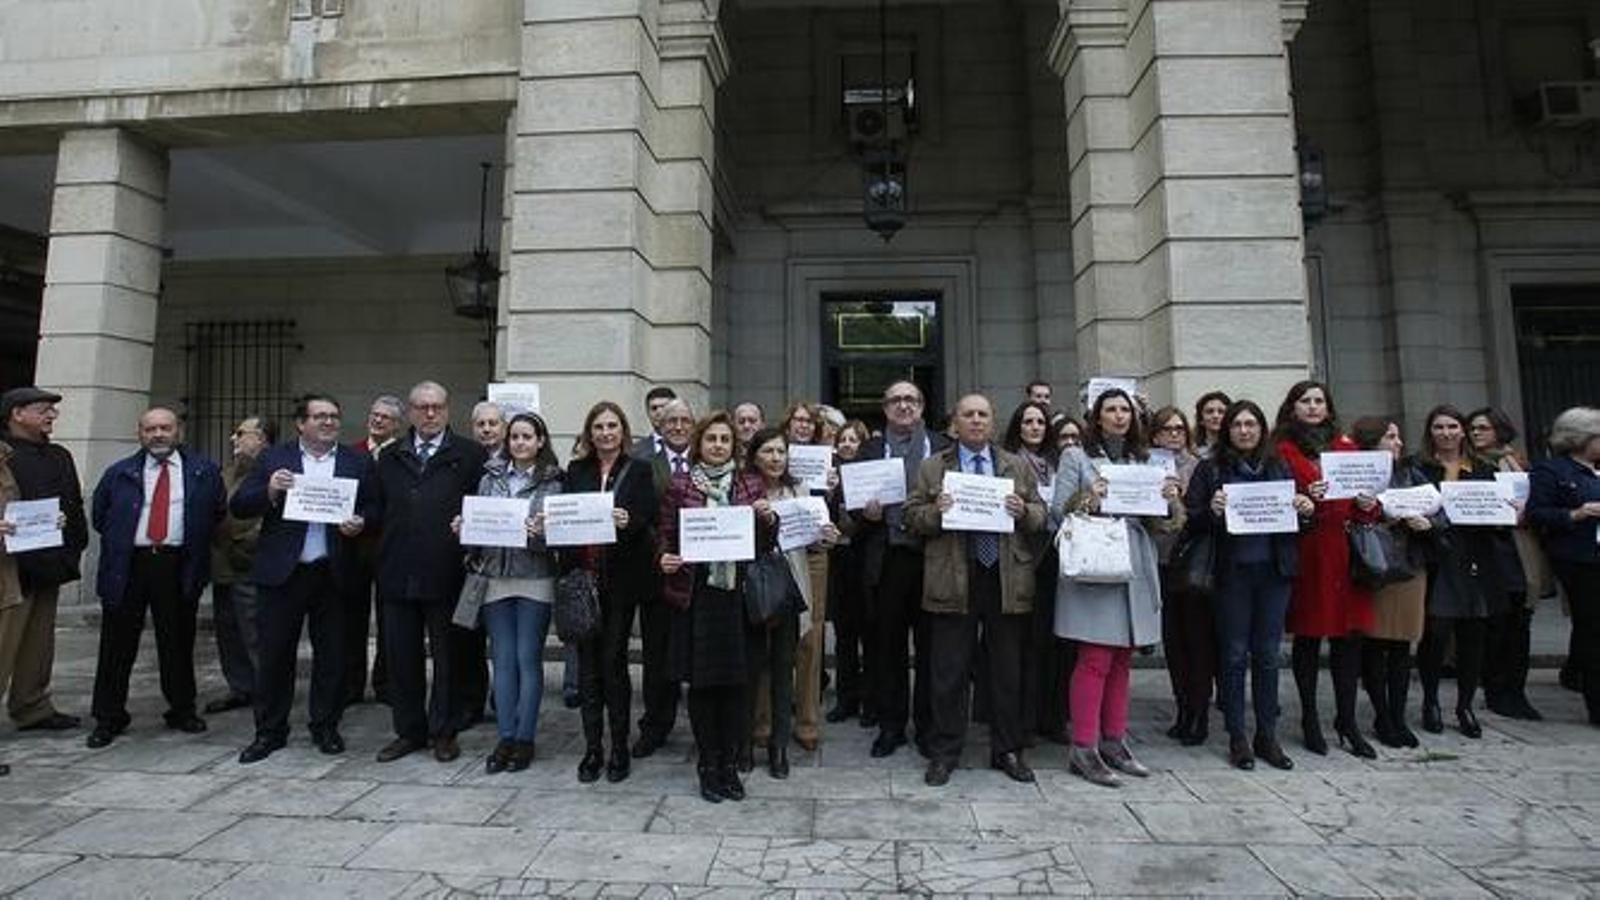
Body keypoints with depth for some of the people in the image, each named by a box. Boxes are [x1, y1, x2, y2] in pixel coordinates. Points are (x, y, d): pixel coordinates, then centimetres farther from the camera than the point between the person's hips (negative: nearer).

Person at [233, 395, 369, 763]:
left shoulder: (358, 463, 7)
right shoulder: (274, 458, 7)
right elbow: (238, 507, 3)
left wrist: (360, 524, -13)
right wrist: (269, 491, -16)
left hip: (332, 573, 0)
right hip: (282, 571, 0)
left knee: (331, 655, 7)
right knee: (275, 653, 7)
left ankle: (325, 727, 21)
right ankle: (269, 731, 21)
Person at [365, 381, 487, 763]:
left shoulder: (470, 456, 1)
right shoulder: (390, 458, 15)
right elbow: (375, 506, 15)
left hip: (446, 574, -4)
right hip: (398, 574, 4)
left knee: (446, 656, 6)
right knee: (401, 656, 12)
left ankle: (443, 732, 21)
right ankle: (409, 731, 27)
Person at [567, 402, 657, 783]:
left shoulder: (638, 471, 3)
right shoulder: (576, 471, 10)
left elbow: (649, 520, -5)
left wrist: (628, 522, -25)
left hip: (620, 579, -2)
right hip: (582, 575, 2)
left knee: (613, 660, 1)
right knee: (588, 661, 6)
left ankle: (619, 747, 14)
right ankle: (592, 747, 17)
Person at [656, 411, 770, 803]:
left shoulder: (750, 485, 9)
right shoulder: (679, 486, 4)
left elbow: (765, 542, 11)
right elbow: (664, 534, 6)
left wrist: (769, 518, -9)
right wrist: (663, 558, -14)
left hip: (737, 593, 2)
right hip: (695, 593, -1)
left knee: (735, 681, 5)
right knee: (700, 681, 4)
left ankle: (729, 763, 20)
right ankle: (707, 765, 19)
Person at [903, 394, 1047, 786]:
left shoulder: (1019, 466, 13)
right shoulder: (931, 467, 8)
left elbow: (1042, 515, 11)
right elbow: (911, 517, 4)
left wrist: (1023, 511, -10)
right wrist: (935, 511, -16)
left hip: (1007, 581, 2)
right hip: (953, 582, -1)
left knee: (1008, 672, 11)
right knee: (948, 672, 5)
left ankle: (1007, 751, 27)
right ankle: (944, 753, 19)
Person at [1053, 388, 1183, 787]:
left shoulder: (1142, 460, 16)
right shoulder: (1076, 457, 2)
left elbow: (1156, 523, 16)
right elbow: (1057, 510, -4)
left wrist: (1169, 501, -4)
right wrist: (1089, 498, -20)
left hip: (1135, 570, 5)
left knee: (1122, 661, 10)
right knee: (1095, 660, -6)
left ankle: (1113, 742, 20)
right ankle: (1083, 748, 1)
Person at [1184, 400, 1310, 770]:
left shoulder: (1279, 467, 12)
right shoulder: (1210, 469, 2)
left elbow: (1294, 514, 16)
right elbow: (1191, 522, -3)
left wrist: (1306, 510, -6)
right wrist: (1211, 510, -22)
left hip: (1274, 571, 3)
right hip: (1232, 572, -3)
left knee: (1267, 655, 9)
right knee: (1235, 655, 3)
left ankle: (1267, 736, 21)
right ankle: (1237, 738, 14)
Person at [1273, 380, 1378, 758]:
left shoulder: (1347, 447, 16)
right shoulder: (1282, 450, 2)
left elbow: (1366, 501, 16)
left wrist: (1368, 505, -5)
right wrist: (1304, 499, -21)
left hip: (1345, 551, 4)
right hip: (1305, 552, -4)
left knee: (1349, 636, 4)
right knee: (1307, 637, 2)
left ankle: (1347, 720, 14)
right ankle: (1310, 720, 13)